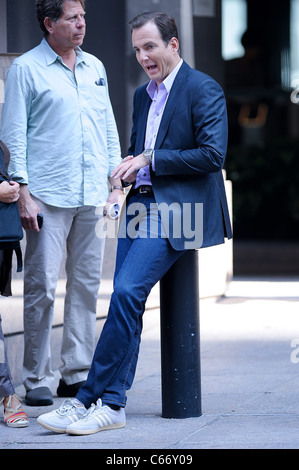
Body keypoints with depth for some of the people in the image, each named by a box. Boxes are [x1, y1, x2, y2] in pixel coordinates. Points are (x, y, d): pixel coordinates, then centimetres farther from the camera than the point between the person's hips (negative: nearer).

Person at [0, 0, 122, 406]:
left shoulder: (94, 68, 16)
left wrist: (116, 182, 13)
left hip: (93, 197, 5)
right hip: (48, 197, -5)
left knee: (86, 283, 6)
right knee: (42, 286, -5)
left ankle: (77, 373, 14)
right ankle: (37, 379, 1)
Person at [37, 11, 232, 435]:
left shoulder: (203, 89, -5)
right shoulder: (143, 95, 20)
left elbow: (213, 154, -13)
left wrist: (150, 160, -13)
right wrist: (130, 166, 6)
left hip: (177, 210, -8)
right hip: (141, 205, 8)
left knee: (128, 291, -20)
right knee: (125, 298, -2)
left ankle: (89, 398, -17)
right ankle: (112, 404, -1)